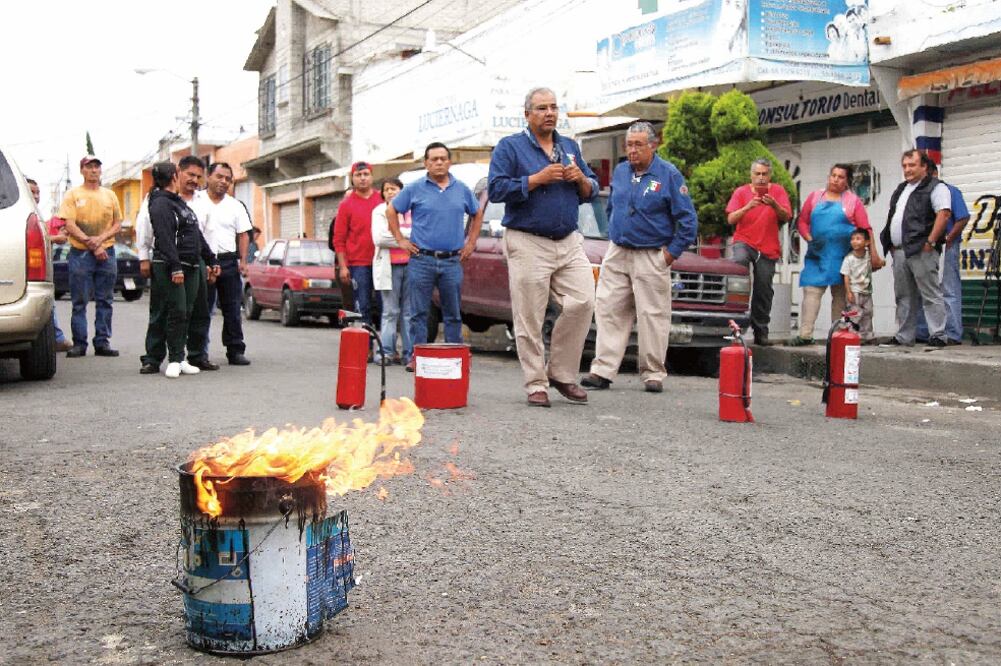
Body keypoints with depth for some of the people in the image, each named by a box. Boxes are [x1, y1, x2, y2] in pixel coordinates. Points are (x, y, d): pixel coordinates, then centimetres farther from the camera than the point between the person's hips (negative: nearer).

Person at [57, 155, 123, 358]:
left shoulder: (110, 195, 13)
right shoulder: (73, 195, 3)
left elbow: (117, 224, 10)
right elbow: (69, 225, -5)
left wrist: (100, 239, -8)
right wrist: (91, 245, -12)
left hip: (106, 252, 3)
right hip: (80, 254, -3)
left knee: (105, 301, 4)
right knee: (79, 302, -1)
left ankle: (102, 342, 9)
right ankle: (79, 343, 3)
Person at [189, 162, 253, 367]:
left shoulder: (235, 206, 13)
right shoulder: (195, 202, 3)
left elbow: (243, 235, 12)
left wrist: (243, 261, 1)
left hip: (229, 261, 3)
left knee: (233, 309, 6)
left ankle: (235, 350, 13)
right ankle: (198, 354, 0)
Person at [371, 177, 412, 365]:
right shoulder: (379, 211, 9)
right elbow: (379, 238, -5)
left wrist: (396, 233, -2)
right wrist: (407, 238, -3)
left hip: (410, 264, 2)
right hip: (389, 267, -2)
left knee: (410, 311, 0)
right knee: (391, 311, -2)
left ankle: (409, 352, 2)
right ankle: (388, 352, 1)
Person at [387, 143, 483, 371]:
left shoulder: (462, 189, 10)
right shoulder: (415, 189, 2)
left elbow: (477, 214, 24)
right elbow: (391, 210, 10)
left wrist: (471, 242, 14)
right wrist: (400, 240, 3)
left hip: (452, 261, 2)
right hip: (421, 260, -2)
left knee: (453, 314, 7)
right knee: (418, 313, -1)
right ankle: (417, 356, 5)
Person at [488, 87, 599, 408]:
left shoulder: (570, 147, 18)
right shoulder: (509, 147, 2)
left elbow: (592, 192, 19)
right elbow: (496, 189, -11)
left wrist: (581, 180, -4)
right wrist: (538, 179, -15)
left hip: (569, 242, 5)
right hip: (528, 244, -4)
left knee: (582, 302, -8)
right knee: (530, 318, -3)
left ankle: (562, 373, 8)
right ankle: (536, 384, 7)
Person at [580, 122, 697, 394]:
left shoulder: (669, 175, -5)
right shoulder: (620, 171, 10)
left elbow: (688, 219, -4)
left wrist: (671, 253, -6)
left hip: (651, 257, -5)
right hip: (616, 254, 5)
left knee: (653, 316, -1)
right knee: (608, 310, 0)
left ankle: (653, 374, 8)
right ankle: (602, 370, 3)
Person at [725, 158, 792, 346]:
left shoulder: (778, 191, 5)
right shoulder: (741, 192, 5)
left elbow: (786, 217, -7)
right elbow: (731, 219, -5)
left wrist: (774, 205, -27)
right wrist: (748, 207, -21)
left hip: (768, 248, 1)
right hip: (744, 241, -1)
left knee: (763, 291, 1)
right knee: (739, 262, -35)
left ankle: (760, 331, 11)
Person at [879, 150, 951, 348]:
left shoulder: (935, 187, -3)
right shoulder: (901, 189, 23)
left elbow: (944, 214, -15)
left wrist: (931, 242, -19)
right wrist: (891, 246, 16)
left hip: (921, 251, -8)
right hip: (899, 252, 9)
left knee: (931, 295, -7)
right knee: (904, 296, 11)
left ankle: (938, 336, -6)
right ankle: (904, 337, 17)